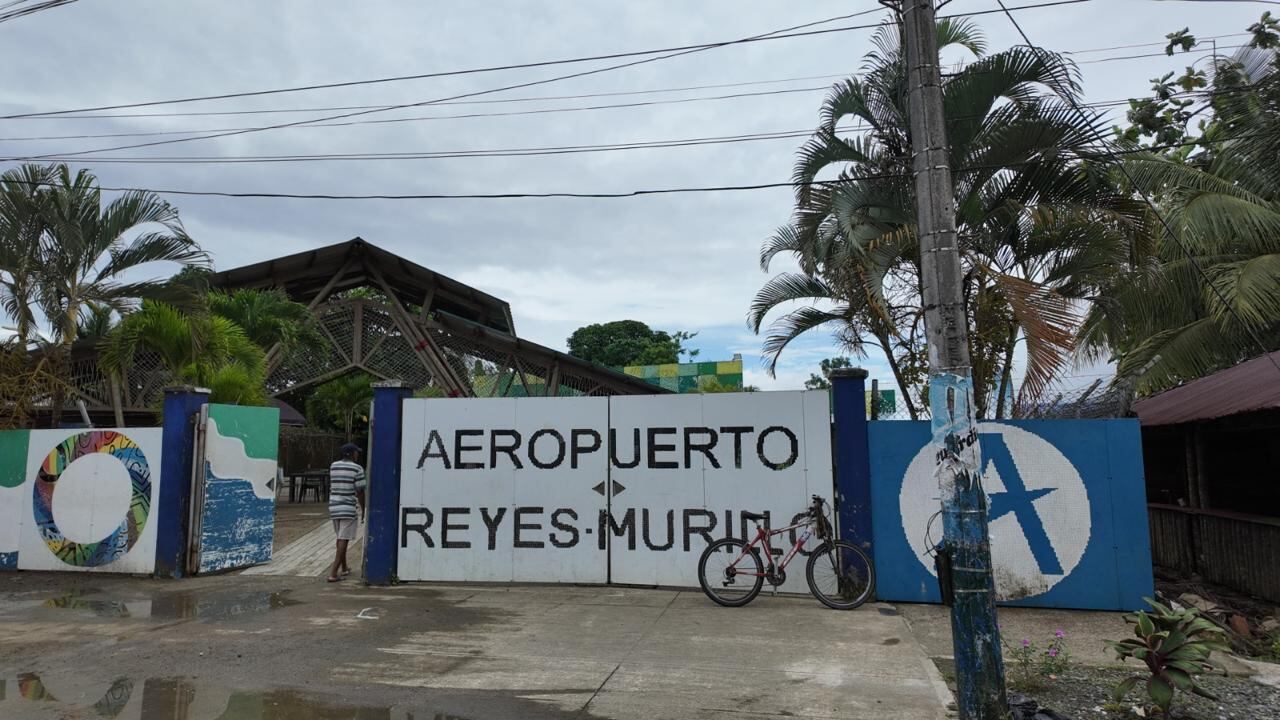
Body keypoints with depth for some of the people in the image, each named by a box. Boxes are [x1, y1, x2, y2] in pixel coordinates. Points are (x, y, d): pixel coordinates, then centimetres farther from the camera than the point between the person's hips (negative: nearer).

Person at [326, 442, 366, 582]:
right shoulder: (357, 469, -10)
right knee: (343, 540, -3)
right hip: (348, 509, -6)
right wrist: (363, 510, 1)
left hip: (334, 507, 6)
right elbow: (360, 492, -9)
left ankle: (344, 568, 30)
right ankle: (333, 573, -7)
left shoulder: (333, 466, 7)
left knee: (341, 539, 19)